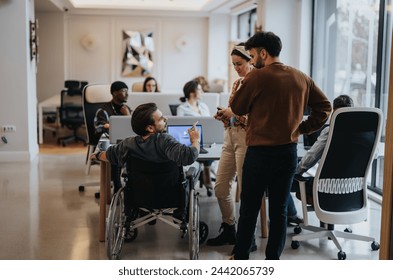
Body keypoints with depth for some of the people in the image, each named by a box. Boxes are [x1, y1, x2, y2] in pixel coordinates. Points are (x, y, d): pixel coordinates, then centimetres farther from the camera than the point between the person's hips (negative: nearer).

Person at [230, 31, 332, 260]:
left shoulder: (257, 77, -12)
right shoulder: (302, 78, 5)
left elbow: (237, 108, -1)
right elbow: (325, 106, 9)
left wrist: (240, 89, 13)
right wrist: (304, 128, 7)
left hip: (260, 152, -4)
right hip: (289, 152, 5)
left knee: (249, 208, 8)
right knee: (279, 210, 11)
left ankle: (241, 257, 19)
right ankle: (273, 260, 18)